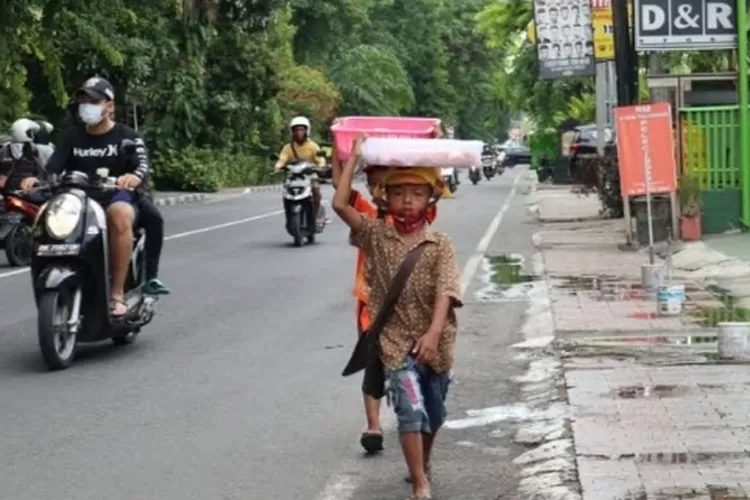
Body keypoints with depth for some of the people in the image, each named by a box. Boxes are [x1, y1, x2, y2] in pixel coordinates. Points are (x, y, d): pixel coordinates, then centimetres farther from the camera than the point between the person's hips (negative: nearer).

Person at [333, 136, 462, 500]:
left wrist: (433, 334, -30)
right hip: (396, 340, -2)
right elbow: (340, 204, -12)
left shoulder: (440, 244, -5)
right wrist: (355, 157, -10)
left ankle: (422, 463, 45)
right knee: (411, 409, -15)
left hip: (433, 341, 2)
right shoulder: (376, 236, -2)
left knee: (434, 413, 18)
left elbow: (445, 292, -16)